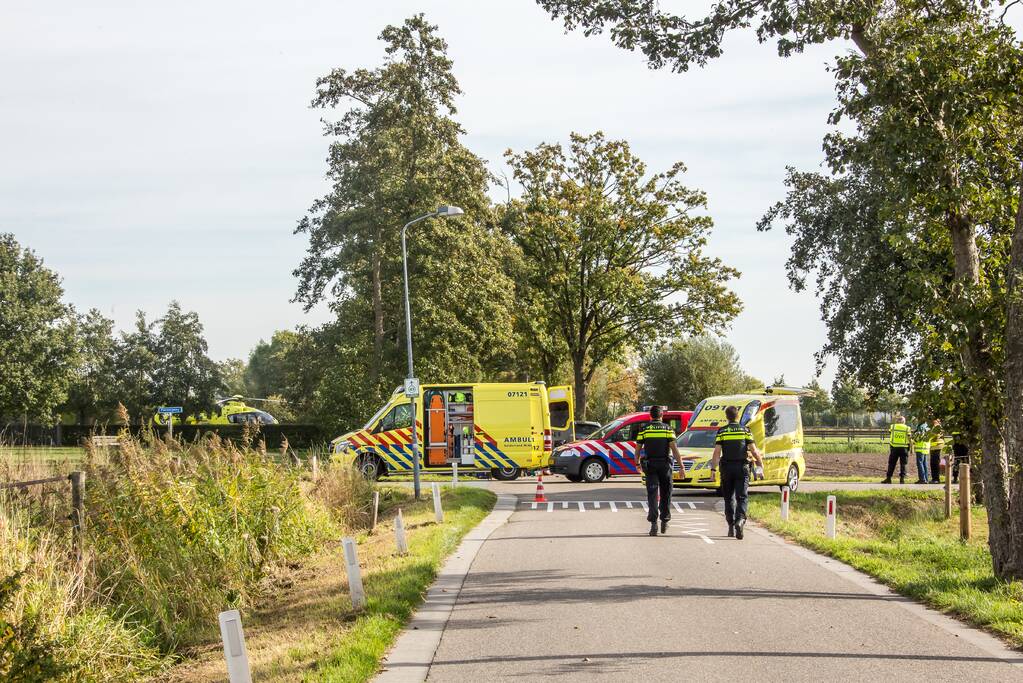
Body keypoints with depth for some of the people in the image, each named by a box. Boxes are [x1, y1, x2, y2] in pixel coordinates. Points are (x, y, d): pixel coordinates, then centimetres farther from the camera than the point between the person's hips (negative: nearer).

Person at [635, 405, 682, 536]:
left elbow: (637, 449, 3)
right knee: (665, 494, 14)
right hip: (665, 465, 0)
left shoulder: (644, 430, 2)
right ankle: (664, 522, 20)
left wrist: (638, 463, 21)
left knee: (652, 495, -2)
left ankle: (653, 524, -15)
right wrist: (681, 466, -5)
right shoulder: (668, 429, -1)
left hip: (650, 465, 0)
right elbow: (674, 449, -7)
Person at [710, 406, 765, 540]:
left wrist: (713, 469, -5)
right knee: (742, 497, -3)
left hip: (727, 467, 1)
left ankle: (731, 526, 14)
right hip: (742, 467, -1)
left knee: (729, 497, 13)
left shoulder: (721, 431, 1)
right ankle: (740, 520, -27)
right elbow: (753, 450, -2)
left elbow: (717, 452, -6)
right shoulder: (745, 430, 1)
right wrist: (760, 465, 6)